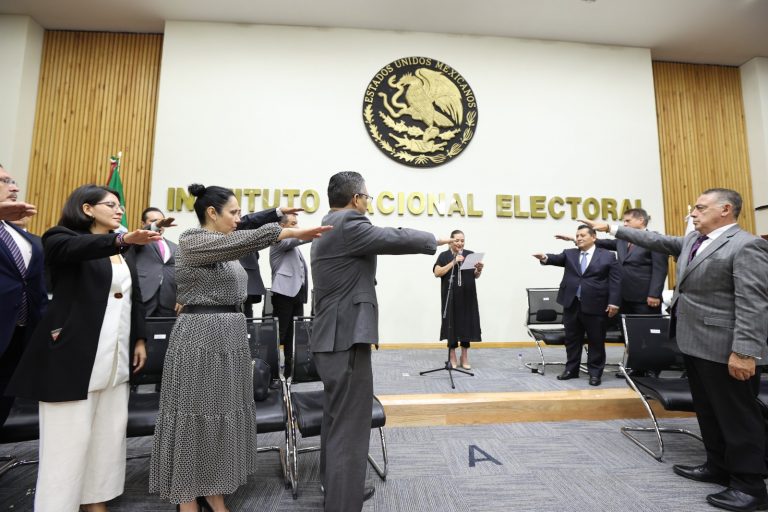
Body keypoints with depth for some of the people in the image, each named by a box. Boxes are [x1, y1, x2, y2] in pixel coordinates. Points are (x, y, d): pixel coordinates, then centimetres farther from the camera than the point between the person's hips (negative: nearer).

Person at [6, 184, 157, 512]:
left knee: (109, 432, 10)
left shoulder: (123, 251, 16)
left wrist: (139, 339, 14)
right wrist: (122, 240, -44)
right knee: (70, 436, 0)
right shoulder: (62, 238, -2)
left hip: (116, 354, 6)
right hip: (74, 354, -6)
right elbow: (77, 248, -28)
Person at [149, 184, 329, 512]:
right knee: (196, 416, 2)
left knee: (223, 413, 13)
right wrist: (290, 232, -37)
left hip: (230, 335, 9)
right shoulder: (190, 241, -13)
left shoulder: (224, 249, 14)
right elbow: (240, 241, -29)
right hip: (201, 335, -8)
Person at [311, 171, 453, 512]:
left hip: (332, 337, 11)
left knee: (336, 421, 22)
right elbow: (396, 239, -15)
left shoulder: (327, 228, 16)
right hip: (346, 339, -11)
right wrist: (435, 240, 2)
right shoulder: (348, 224, -15)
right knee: (350, 428, -2)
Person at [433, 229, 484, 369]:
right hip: (451, 297, -2)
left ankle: (465, 357, 17)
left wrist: (479, 269, -15)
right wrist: (453, 262, -17)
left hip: (467, 297, 2)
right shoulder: (444, 256, 1)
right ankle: (452, 357, 13)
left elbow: (475, 276, 7)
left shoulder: (470, 254, 5)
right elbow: (437, 273, -10)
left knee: (466, 324, 4)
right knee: (452, 324, 0)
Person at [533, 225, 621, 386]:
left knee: (596, 341, 6)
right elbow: (557, 259, -5)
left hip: (595, 305, -3)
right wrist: (545, 258, -28)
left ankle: (595, 372, 20)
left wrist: (613, 302, -11)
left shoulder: (608, 256, 3)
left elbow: (615, 281, -2)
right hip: (571, 304, 3)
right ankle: (571, 369, 25)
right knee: (572, 339, 12)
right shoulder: (569, 254, 12)